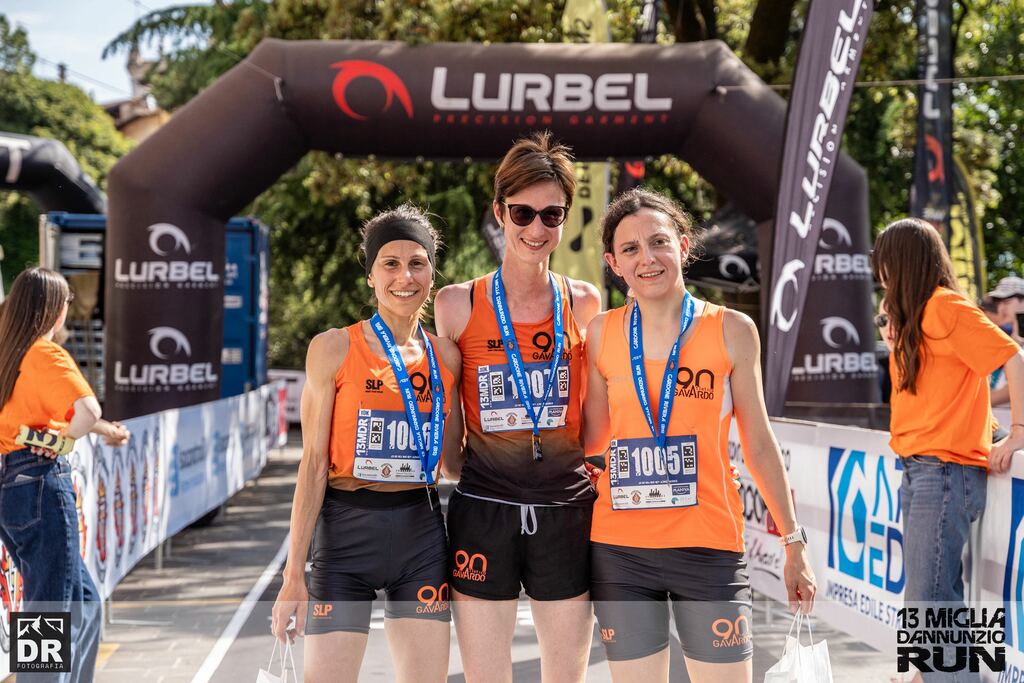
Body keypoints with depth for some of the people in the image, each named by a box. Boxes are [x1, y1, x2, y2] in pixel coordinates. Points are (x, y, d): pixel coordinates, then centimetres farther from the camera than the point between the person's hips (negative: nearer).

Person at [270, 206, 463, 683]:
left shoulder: (446, 356, 8)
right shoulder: (334, 348, -3)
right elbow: (313, 463, -5)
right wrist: (294, 574, -8)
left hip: (422, 535, 4)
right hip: (346, 534, -3)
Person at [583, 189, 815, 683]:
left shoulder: (731, 330, 0)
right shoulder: (601, 333, 4)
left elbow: (758, 445, 5)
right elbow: (593, 438, 12)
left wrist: (794, 545, 6)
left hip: (707, 546, -1)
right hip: (618, 548, 2)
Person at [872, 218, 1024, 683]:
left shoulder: (945, 306, -9)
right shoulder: (914, 315, 19)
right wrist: (895, 338, 16)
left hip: (943, 472, -10)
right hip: (919, 470, 10)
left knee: (929, 606, -13)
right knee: (938, 601, 11)